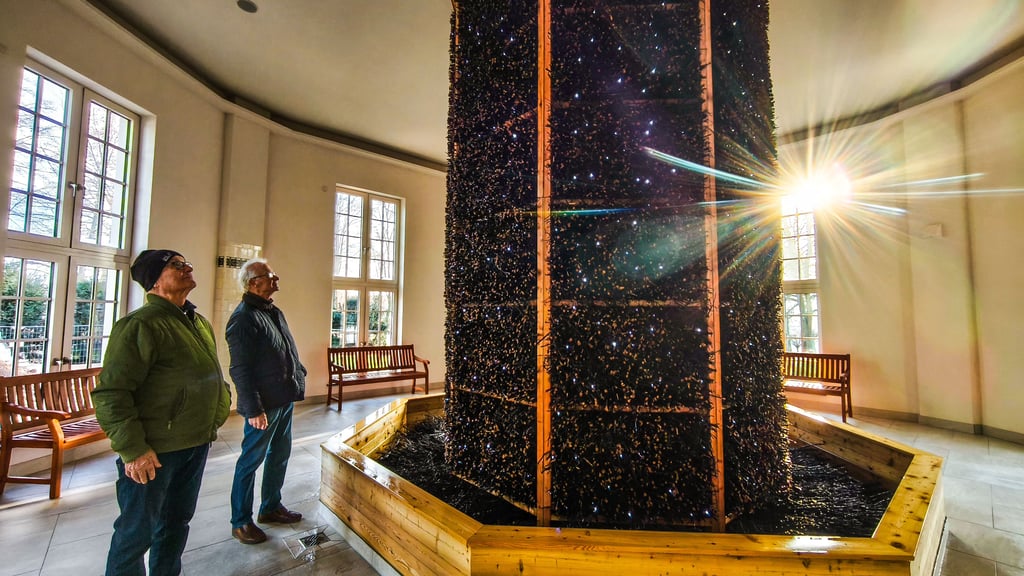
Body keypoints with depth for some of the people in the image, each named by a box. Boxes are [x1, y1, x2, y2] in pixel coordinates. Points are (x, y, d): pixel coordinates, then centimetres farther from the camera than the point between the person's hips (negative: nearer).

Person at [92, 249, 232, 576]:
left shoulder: (200, 323, 10)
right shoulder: (141, 325, -16)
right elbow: (110, 392, -19)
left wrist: (217, 415, 15)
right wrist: (133, 449, -20)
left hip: (197, 444, 8)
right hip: (153, 451, -7)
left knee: (177, 522, 21)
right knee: (138, 531, 10)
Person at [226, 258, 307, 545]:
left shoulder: (274, 311, 11)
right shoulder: (244, 317, -18)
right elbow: (240, 369, -20)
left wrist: (299, 374, 14)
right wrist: (253, 409, -21)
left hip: (284, 399, 9)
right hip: (264, 405, -9)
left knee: (279, 455, 19)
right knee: (251, 461, 6)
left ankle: (271, 506, 36)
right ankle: (241, 522, 23)